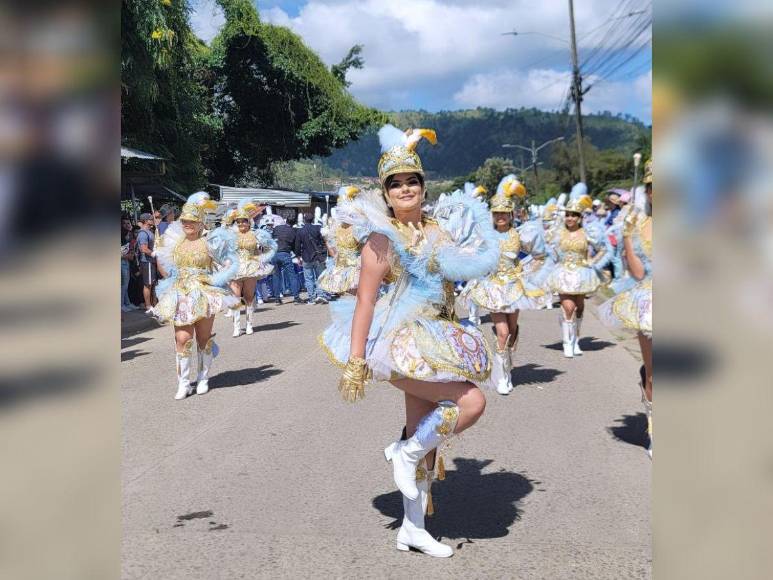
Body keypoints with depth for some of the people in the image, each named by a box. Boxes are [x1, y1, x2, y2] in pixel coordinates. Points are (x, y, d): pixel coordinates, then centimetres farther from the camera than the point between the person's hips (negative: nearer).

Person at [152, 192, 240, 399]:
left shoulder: (209, 242, -4)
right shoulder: (174, 241, 8)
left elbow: (230, 264, -1)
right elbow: (163, 264, 20)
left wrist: (213, 278, -9)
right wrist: (172, 279, 8)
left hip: (204, 294, -2)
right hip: (181, 295, 3)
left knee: (203, 337, 7)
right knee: (182, 339, -6)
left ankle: (203, 379, 21)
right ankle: (183, 384, -1)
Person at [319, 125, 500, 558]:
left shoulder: (441, 228, 7)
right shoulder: (382, 238, -9)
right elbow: (365, 302, -14)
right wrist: (355, 362, -18)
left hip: (438, 342, 7)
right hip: (402, 343, -7)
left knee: (425, 438, 11)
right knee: (472, 402, -20)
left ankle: (413, 529, 23)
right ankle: (405, 454, 2)